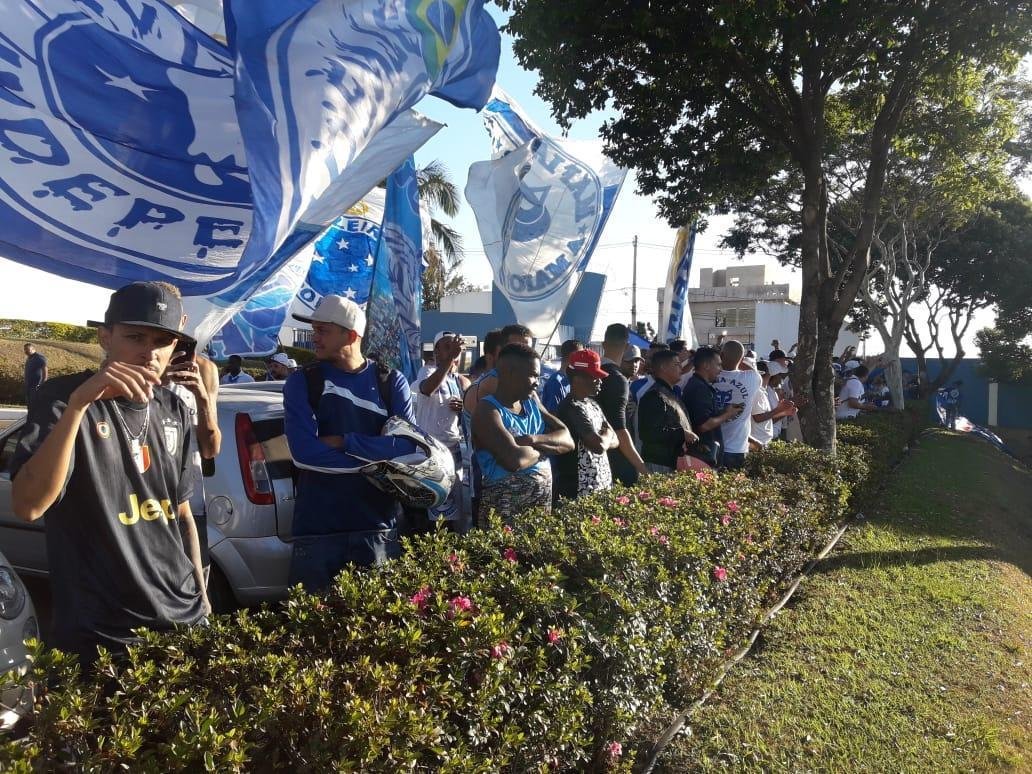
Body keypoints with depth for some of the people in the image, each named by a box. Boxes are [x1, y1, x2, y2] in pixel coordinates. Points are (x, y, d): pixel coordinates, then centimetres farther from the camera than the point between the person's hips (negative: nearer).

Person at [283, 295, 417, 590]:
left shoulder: (391, 382, 4)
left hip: (379, 526, 1)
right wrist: (376, 458, -11)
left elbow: (408, 445, -9)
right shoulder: (302, 382, 1)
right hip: (317, 529, 0)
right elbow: (304, 452, -13)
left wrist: (345, 442, -14)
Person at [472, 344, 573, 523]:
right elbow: (515, 460, -27)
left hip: (543, 500, 7)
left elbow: (567, 440, 4)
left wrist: (533, 440, -14)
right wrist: (546, 447, -7)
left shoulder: (531, 402, 9)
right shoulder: (488, 410, -14)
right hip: (506, 506, -7)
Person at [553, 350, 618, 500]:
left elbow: (615, 440, 12)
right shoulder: (572, 408, -18)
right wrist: (607, 435, -4)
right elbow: (599, 446, -25)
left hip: (601, 486, 9)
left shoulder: (592, 404, 12)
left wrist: (602, 439, -8)